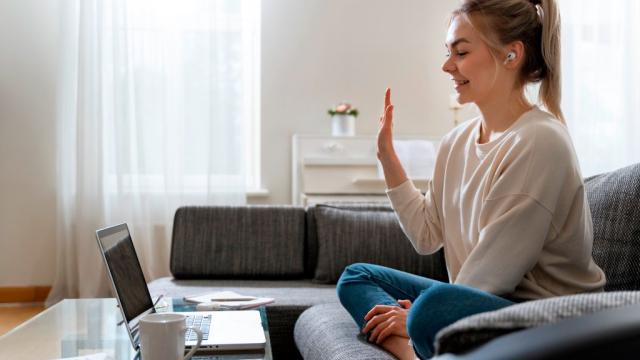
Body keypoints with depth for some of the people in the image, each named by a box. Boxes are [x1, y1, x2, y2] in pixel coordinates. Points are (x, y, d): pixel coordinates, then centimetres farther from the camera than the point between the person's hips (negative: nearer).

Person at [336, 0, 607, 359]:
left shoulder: (539, 141, -18)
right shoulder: (456, 141, 7)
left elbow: (495, 269, -17)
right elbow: (428, 236, 8)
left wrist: (418, 314, -10)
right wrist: (387, 156, 5)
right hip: (479, 300, 9)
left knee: (434, 305, -37)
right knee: (357, 276, 6)